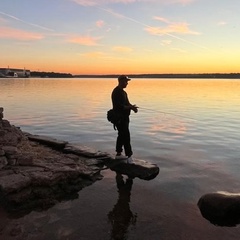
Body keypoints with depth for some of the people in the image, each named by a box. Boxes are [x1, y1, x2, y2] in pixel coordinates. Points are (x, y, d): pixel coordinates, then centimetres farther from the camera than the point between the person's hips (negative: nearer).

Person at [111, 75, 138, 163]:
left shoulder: (122, 92, 17)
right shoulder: (116, 92, -16)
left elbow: (126, 103, 19)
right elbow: (118, 106, -23)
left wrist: (132, 107, -1)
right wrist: (130, 107, -21)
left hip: (124, 117, 11)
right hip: (119, 118, -11)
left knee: (122, 135, 16)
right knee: (126, 136, -11)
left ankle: (118, 154, 26)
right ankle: (129, 156, -8)